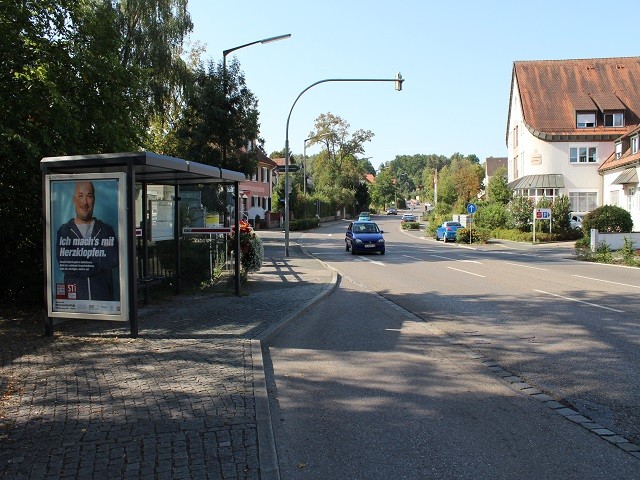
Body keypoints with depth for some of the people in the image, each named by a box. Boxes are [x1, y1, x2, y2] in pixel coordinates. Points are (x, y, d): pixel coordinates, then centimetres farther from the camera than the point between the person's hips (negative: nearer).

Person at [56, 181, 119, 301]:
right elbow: (65, 264, -9)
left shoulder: (106, 229, 6)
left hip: (103, 296, 1)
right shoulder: (64, 231, 4)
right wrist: (100, 265, -9)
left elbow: (114, 259, -8)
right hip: (74, 296, 0)